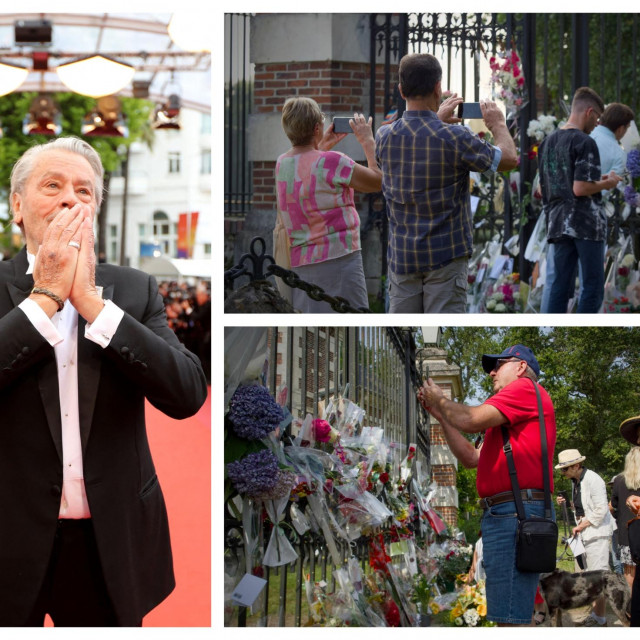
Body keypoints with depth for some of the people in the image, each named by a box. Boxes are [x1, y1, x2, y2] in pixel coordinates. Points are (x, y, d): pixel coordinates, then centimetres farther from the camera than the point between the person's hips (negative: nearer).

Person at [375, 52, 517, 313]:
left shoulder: (384, 137, -2)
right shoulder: (455, 138, -16)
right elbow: (508, 159, -2)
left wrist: (437, 120, 29)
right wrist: (498, 124, 15)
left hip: (401, 255, 4)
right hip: (445, 256, -4)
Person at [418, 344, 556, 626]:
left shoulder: (525, 388, -2)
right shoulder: (507, 416, 29)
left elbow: (472, 420, -11)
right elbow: (471, 458, 28)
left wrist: (439, 399, 8)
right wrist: (440, 414, 24)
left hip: (515, 514, -11)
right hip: (503, 515, 11)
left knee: (511, 618, -17)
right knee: (516, 616, 12)